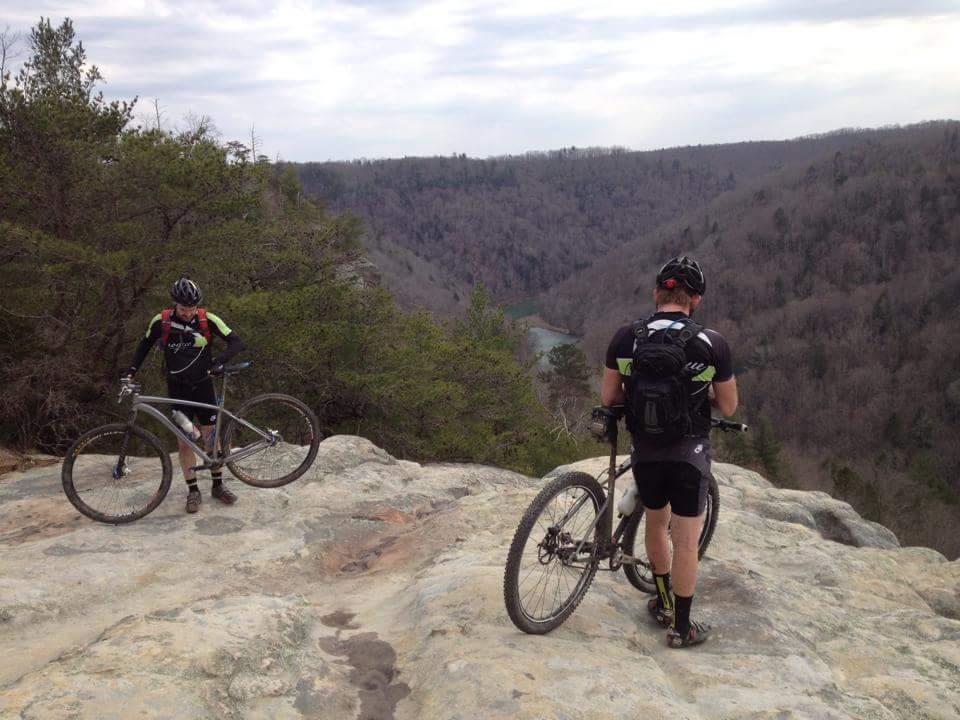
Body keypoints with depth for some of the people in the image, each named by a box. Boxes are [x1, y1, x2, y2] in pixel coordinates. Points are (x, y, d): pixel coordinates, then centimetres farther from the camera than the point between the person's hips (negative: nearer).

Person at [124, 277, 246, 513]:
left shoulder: (207, 319, -13)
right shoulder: (161, 321, -10)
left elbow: (236, 342, -14)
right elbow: (145, 345, 8)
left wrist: (219, 360, -30)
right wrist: (131, 371, -1)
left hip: (203, 386, 0)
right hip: (178, 389, 0)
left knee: (211, 436, 5)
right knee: (184, 441, 2)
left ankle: (218, 485, 19)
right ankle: (193, 491, 12)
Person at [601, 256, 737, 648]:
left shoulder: (626, 337, -7)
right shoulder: (712, 343, -12)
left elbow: (608, 397, 0)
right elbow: (728, 407, -4)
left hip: (645, 450, 3)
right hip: (689, 452, -3)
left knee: (656, 524, 24)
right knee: (686, 542, 7)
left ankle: (663, 602, 40)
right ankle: (681, 626, 18)